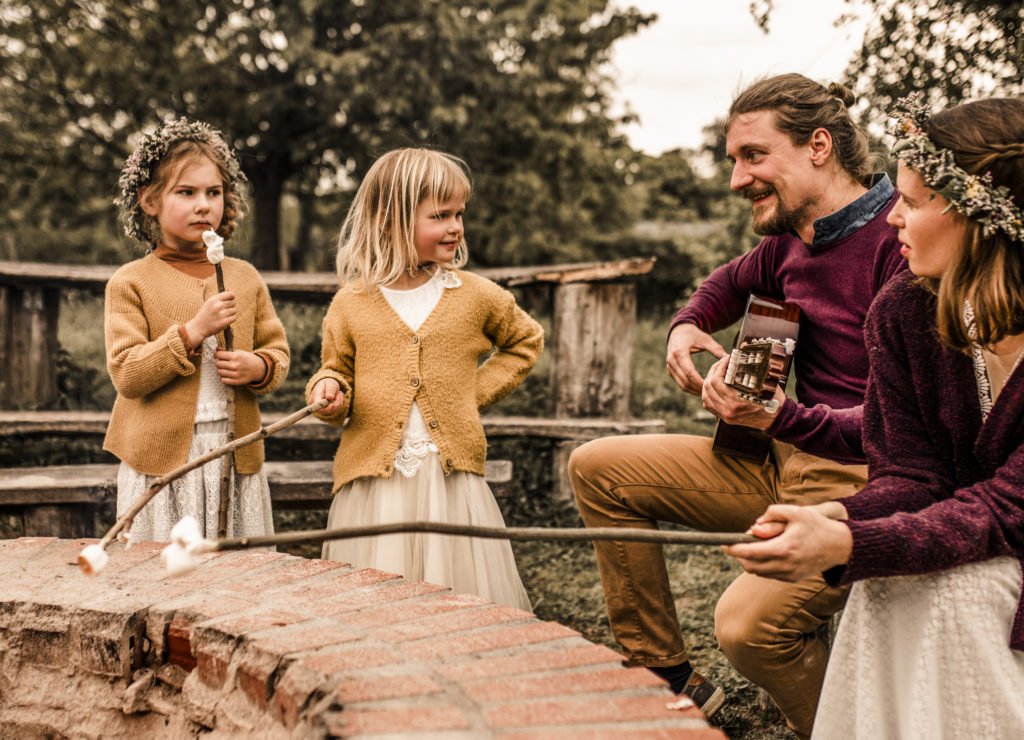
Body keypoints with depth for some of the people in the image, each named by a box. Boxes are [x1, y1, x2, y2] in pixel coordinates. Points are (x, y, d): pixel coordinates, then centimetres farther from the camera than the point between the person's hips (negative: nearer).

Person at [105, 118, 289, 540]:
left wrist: (258, 367, -9)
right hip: (163, 457, -3)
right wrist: (193, 331, -19)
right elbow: (126, 375, -11)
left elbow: (278, 352, 14)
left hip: (235, 455, 3)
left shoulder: (245, 277, 9)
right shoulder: (130, 283, -2)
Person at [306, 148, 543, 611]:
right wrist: (330, 389, -12)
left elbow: (526, 341, 19)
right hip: (373, 483, -1)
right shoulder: (351, 304, 2)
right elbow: (338, 369, 11)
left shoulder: (477, 296, 4)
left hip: (452, 481, 1)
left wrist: (478, 389, 8)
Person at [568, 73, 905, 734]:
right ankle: (671, 681, 13)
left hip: (865, 481, -9)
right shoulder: (790, 240, 8)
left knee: (750, 621, -33)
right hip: (787, 461, 9)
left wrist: (782, 419, -39)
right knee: (598, 467, 6)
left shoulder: (900, 240, -19)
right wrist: (688, 325, 12)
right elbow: (731, 283, 33)